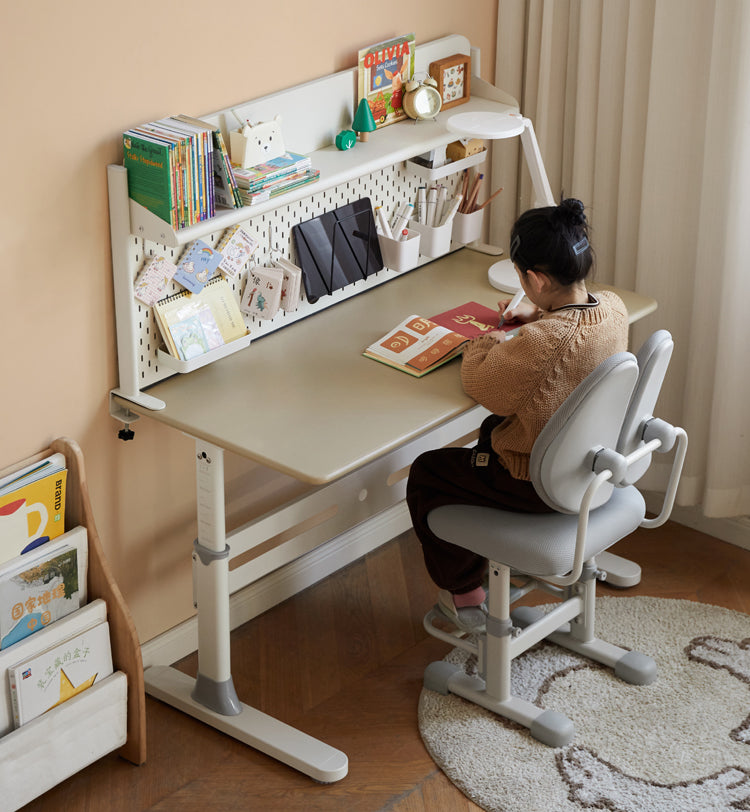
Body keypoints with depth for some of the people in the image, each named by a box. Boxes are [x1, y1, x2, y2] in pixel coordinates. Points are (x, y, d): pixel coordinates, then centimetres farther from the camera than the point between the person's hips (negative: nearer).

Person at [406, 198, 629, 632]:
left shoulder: (537, 344, -37)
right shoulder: (614, 308, -12)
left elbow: (479, 383, -19)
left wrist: (486, 343, -2)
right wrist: (539, 313, 10)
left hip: (543, 485, -8)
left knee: (425, 474, 12)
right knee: (492, 431, 35)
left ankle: (466, 595, 27)